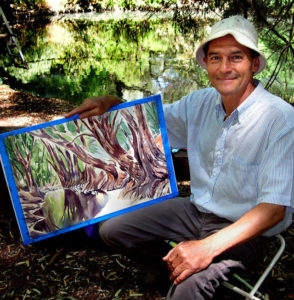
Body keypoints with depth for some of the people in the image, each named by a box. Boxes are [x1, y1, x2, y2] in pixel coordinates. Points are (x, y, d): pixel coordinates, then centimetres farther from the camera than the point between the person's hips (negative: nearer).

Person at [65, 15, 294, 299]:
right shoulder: (201, 102, -3)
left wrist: (208, 247, -36)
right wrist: (110, 102, -8)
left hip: (243, 228, -6)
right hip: (197, 209, 7)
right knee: (111, 230, 5)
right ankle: (170, 263, 24)